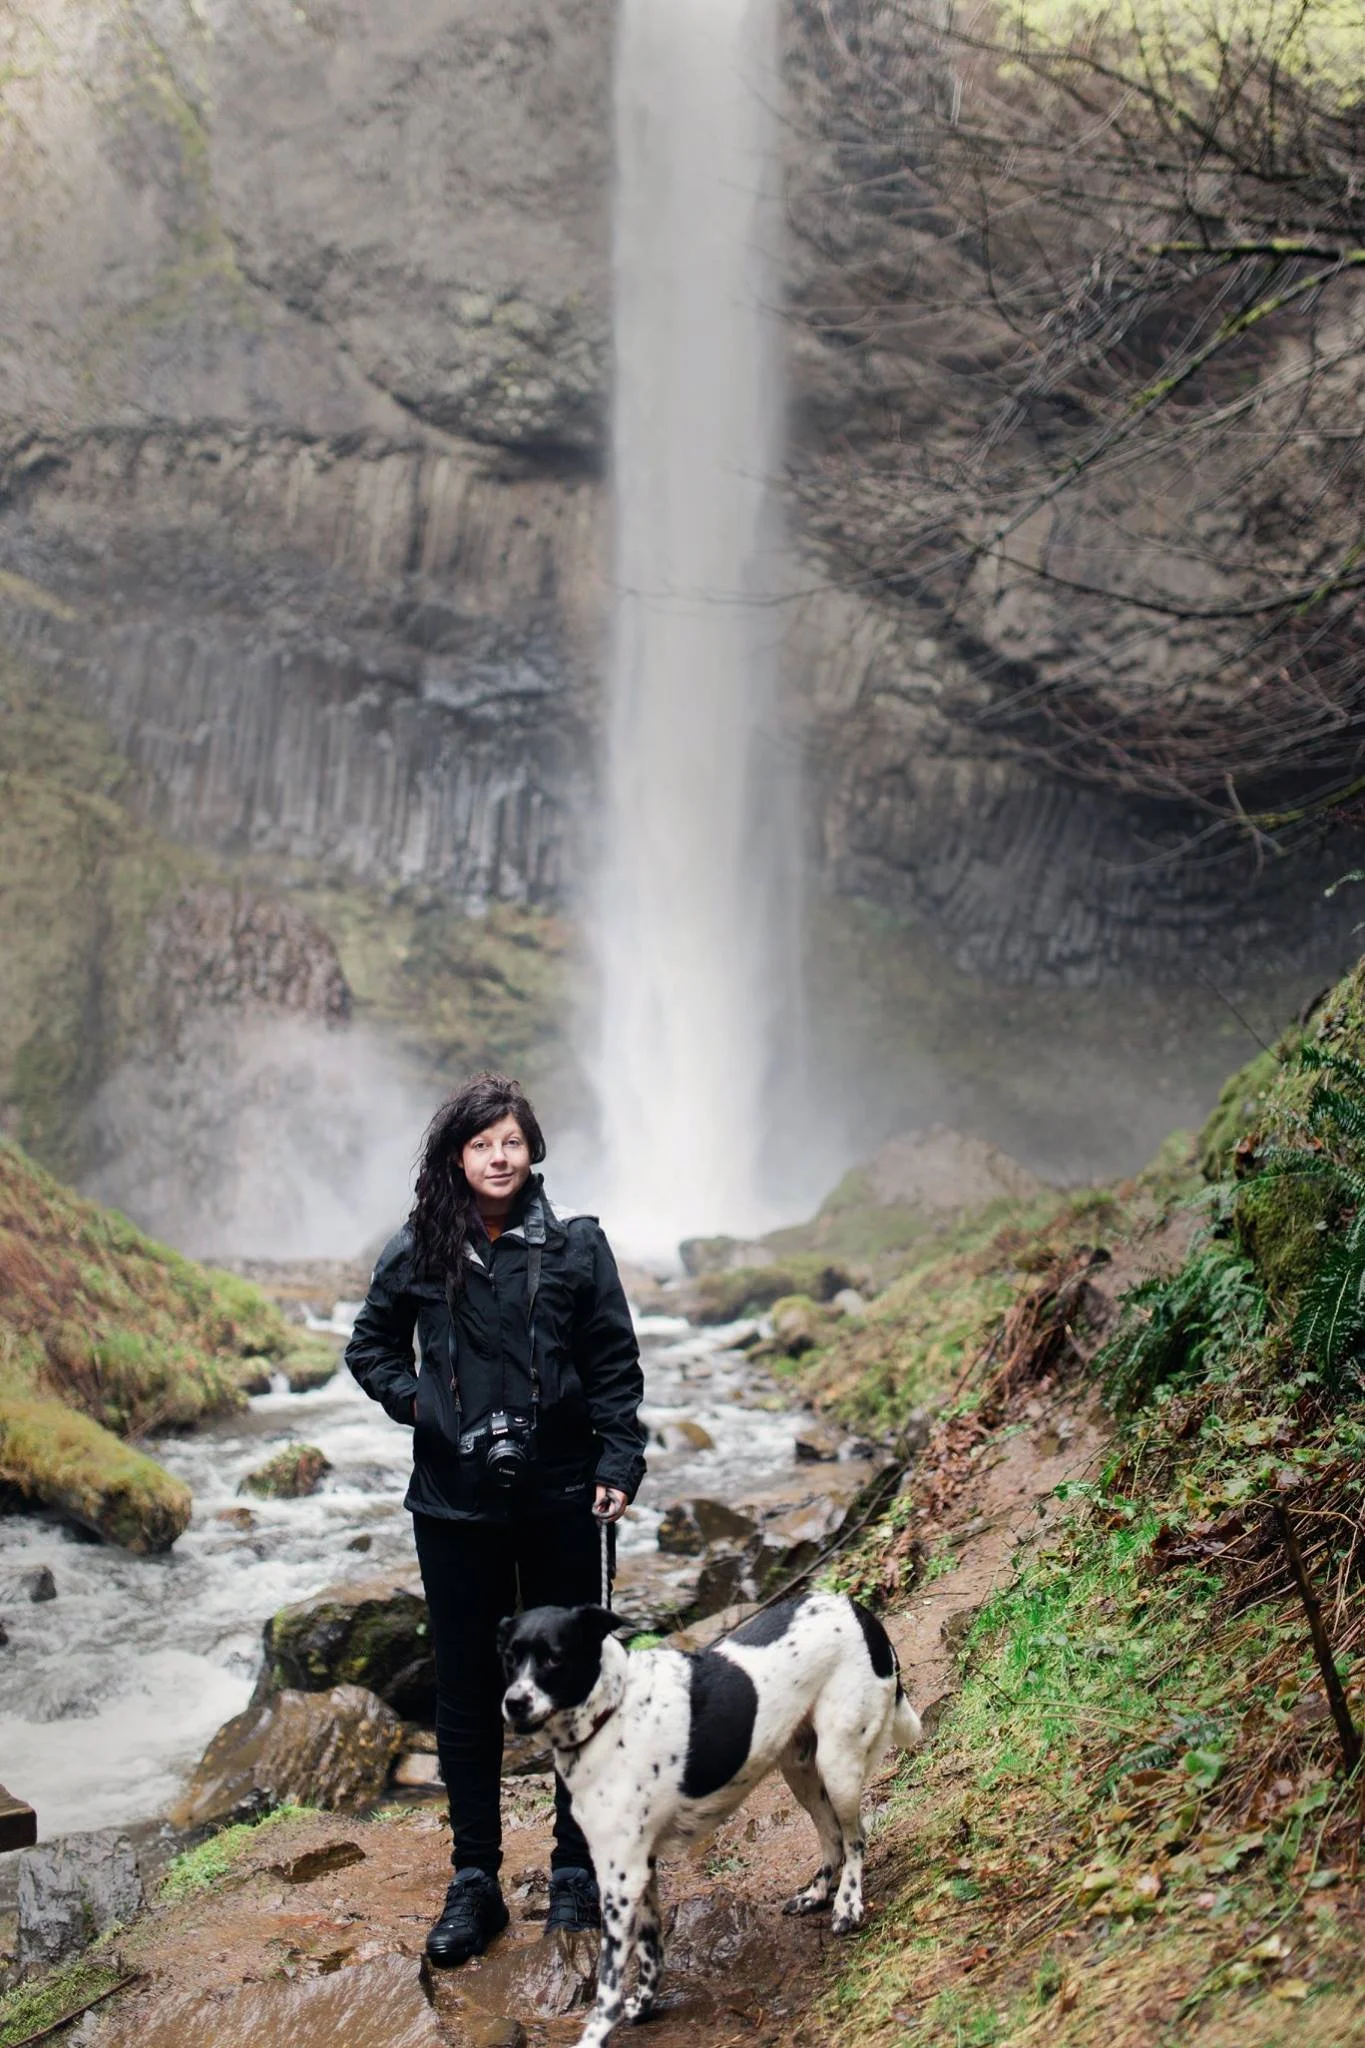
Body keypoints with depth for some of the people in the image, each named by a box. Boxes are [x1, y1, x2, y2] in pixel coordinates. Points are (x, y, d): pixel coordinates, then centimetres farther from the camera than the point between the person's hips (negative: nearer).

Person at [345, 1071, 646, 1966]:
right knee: (467, 1693, 8)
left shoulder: (576, 1245, -2)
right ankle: (475, 1883, 20)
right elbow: (370, 1347, 16)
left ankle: (577, 1872, 24)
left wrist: (619, 1469, -9)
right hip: (456, 1504, 1)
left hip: (562, 1499, -1)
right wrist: (413, 1400, -1)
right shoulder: (418, 1251, 1)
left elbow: (616, 1368, 0)